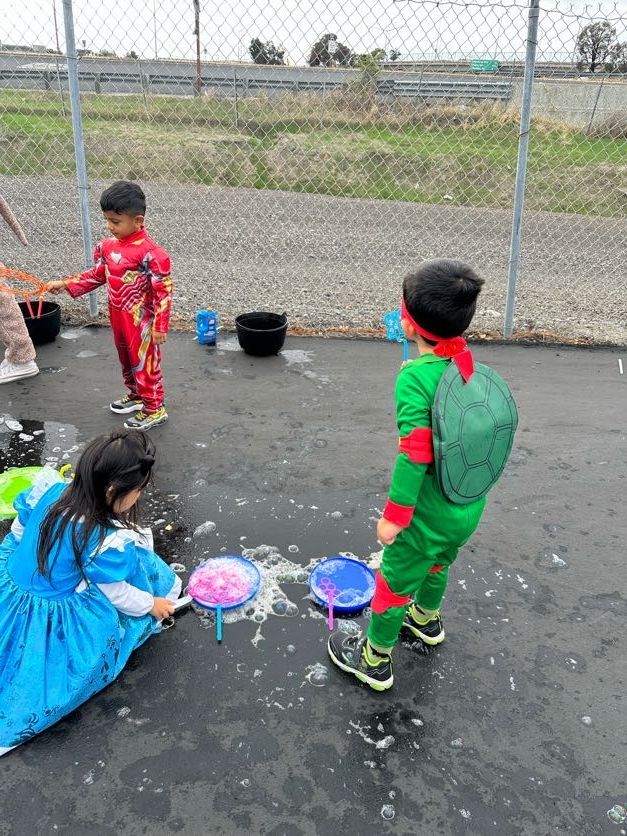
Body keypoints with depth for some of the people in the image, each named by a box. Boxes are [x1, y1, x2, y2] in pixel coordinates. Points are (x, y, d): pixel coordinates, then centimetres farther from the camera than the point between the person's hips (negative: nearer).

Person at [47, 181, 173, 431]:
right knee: (126, 360, 23)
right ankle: (135, 396, 42)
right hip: (118, 318, 8)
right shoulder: (107, 246, 0)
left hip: (141, 321, -8)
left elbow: (163, 291, -20)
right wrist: (65, 285, 5)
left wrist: (160, 325, -20)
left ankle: (154, 409, 18)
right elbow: (97, 275, 13)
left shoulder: (149, 252, -24)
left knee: (145, 363, 4)